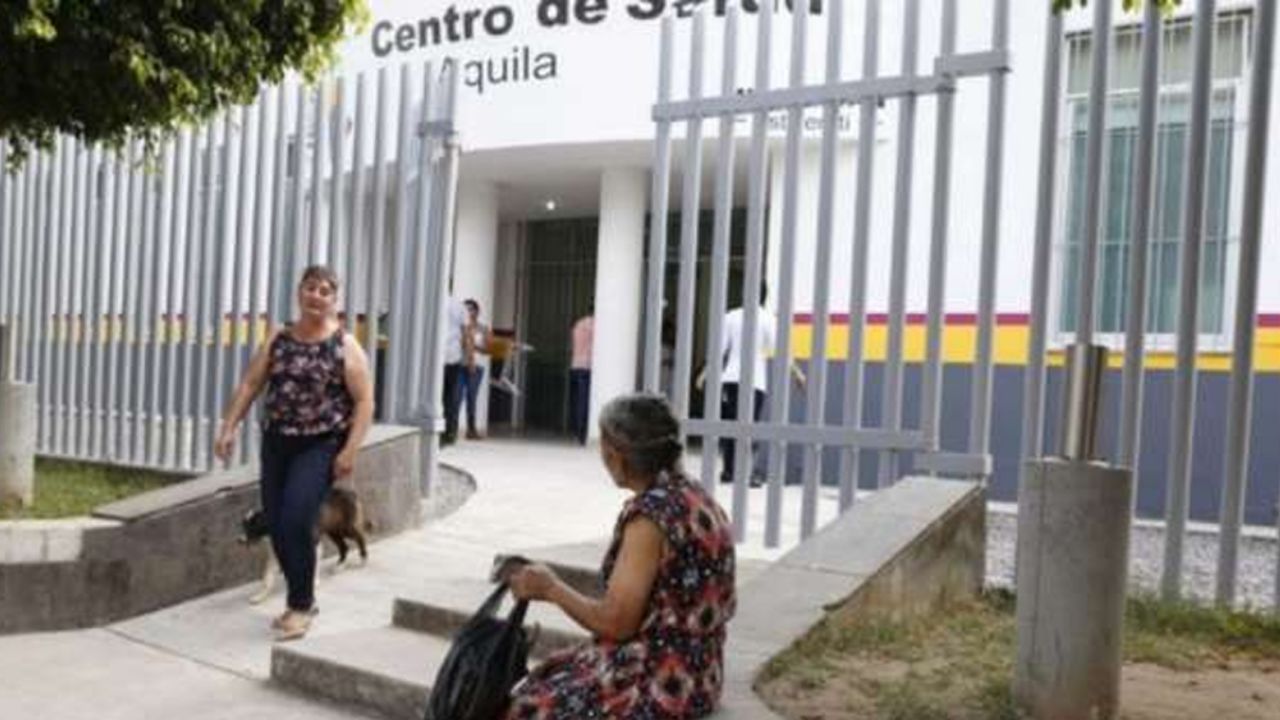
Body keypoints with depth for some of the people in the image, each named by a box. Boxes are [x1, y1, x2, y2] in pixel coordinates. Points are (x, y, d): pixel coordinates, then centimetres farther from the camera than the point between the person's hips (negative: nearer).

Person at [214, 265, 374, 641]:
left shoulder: (345, 345, -6)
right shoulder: (278, 338, 7)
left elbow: (364, 401, -8)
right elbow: (250, 384, 7)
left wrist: (350, 450, -16)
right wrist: (228, 429, 0)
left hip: (321, 446, -5)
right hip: (276, 443, 5)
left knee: (296, 521, -15)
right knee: (276, 525, 6)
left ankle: (301, 604, 2)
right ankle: (301, 600, 25)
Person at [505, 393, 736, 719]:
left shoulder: (649, 513, -22)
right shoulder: (693, 497, 5)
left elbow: (615, 622, -20)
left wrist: (551, 588, -6)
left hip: (659, 682, -9)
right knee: (545, 679, 17)